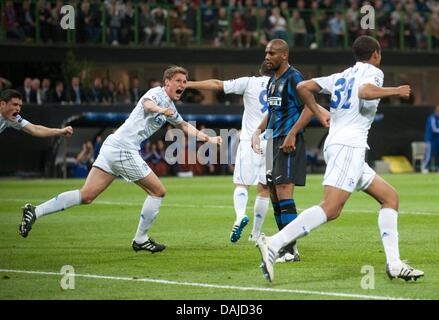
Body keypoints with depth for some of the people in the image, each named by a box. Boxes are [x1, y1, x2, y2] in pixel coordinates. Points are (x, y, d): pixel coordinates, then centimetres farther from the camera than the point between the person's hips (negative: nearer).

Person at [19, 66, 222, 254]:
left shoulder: (170, 107, 23)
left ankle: (35, 212, -9)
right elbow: (147, 103, -31)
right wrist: (161, 110, -53)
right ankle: (140, 240, 14)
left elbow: (184, 126, 41)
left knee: (86, 196, 0)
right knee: (158, 191, 4)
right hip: (124, 149, -9)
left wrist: (208, 139, 34)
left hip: (112, 146, 9)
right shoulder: (157, 93, -6)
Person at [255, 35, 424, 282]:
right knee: (331, 209, -22)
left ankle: (394, 264, 5)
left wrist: (319, 113, 27)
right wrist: (394, 91, -7)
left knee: (390, 197, 13)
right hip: (349, 144, -9)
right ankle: (274, 244, -33)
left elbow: (303, 87, 17)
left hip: (335, 144, 9)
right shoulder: (373, 72, 3)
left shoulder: (341, 76, 23)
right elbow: (365, 91, -20)